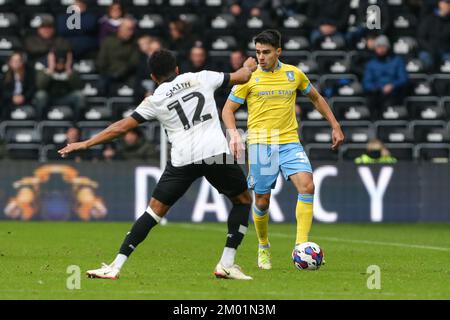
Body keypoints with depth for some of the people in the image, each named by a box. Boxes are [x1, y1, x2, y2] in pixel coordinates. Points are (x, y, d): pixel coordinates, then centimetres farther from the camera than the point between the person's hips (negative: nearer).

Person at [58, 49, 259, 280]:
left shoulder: (155, 100, 11)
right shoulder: (201, 78, 13)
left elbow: (121, 127, 10)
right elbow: (241, 77, 23)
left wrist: (85, 144, 17)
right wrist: (250, 66, 46)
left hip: (182, 159, 0)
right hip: (216, 152, 0)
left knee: (155, 210, 8)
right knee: (243, 200, 21)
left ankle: (116, 266, 2)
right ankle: (226, 265, 12)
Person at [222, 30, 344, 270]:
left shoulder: (293, 74, 7)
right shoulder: (249, 77, 0)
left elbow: (316, 98, 22)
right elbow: (228, 109, 4)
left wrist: (335, 126, 18)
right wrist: (233, 133, -14)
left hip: (289, 142, 1)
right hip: (260, 143, -1)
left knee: (307, 186, -21)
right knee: (262, 201, 1)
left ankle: (301, 245, -19)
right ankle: (263, 247, 26)